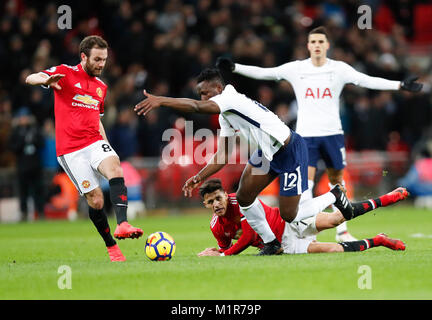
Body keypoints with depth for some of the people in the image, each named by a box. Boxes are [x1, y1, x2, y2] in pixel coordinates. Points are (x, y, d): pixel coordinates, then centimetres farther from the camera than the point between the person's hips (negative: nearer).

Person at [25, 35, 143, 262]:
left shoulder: (101, 87, 19)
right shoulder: (65, 73, 1)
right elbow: (30, 79, -11)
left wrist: (107, 147, 20)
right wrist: (46, 80, -34)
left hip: (95, 142, 4)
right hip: (70, 149, -4)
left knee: (114, 168, -28)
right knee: (95, 199, -8)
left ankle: (122, 224, -42)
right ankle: (111, 247, 9)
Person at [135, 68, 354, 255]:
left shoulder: (231, 98, -23)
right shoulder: (225, 116, 7)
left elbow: (198, 107, -41)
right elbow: (223, 157, 11)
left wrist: (160, 101, -47)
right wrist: (198, 178, 1)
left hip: (291, 151, -9)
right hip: (267, 153, 9)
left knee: (289, 215, -3)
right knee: (244, 198, 2)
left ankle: (334, 196, 20)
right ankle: (271, 244, 20)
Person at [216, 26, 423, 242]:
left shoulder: (339, 68, 0)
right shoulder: (296, 69, 1)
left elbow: (367, 81, -7)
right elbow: (263, 73, 2)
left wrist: (400, 85, -16)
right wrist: (234, 68, -6)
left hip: (332, 133, 1)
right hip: (305, 134, -1)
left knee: (337, 179, 9)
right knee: (306, 181, -10)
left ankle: (342, 230, 21)